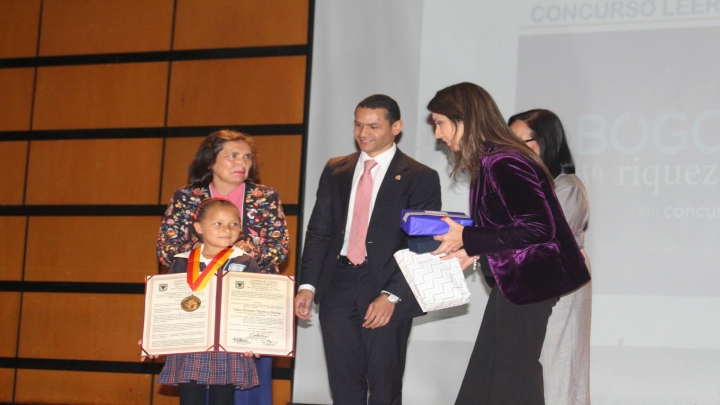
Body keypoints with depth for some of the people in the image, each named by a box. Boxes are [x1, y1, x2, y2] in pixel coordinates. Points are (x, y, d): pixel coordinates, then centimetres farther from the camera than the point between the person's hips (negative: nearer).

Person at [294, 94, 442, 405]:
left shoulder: (421, 179, -3)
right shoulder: (335, 170, 11)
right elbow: (318, 231, 11)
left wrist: (391, 296, -17)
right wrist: (307, 285, 0)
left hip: (386, 292, -4)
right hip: (338, 289, 4)